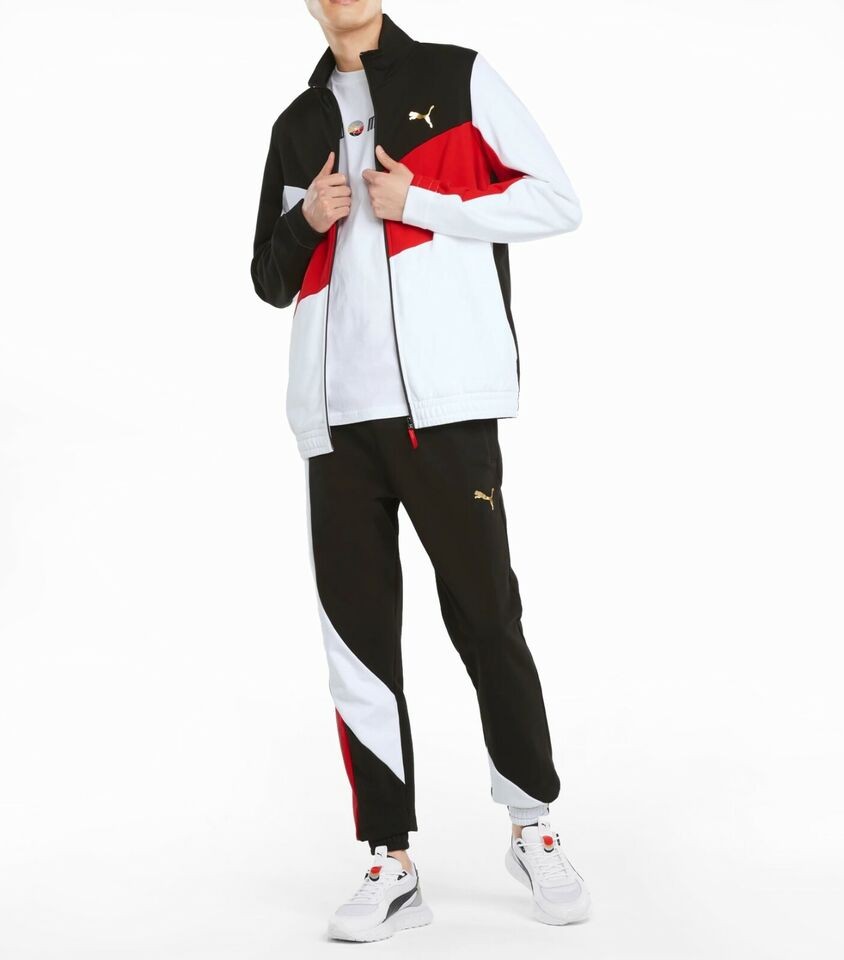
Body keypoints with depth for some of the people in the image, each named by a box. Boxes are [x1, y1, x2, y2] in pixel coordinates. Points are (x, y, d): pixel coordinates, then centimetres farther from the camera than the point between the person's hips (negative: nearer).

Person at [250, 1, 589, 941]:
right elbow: (270, 278, 22)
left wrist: (421, 206, -8)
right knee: (356, 633, 2)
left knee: (485, 618, 0)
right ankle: (391, 864, 11)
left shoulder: (459, 79, 8)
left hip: (443, 399, -4)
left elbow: (556, 200, 2)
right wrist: (307, 223, 0)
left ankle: (533, 826, 20)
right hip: (336, 411, 4)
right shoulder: (299, 122, 20)